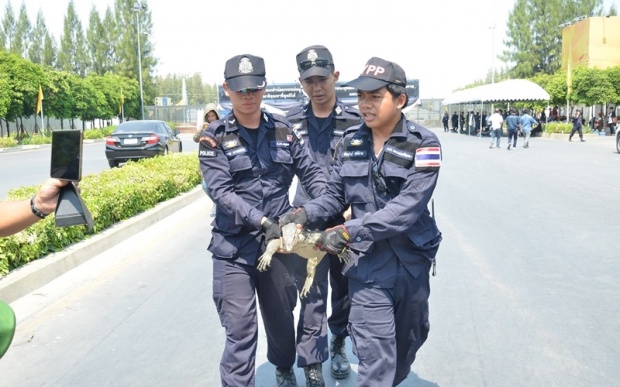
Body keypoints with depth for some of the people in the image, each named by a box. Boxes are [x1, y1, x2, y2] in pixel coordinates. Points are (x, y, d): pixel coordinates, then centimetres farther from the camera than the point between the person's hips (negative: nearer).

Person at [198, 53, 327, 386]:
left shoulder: (283, 130, 3)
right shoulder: (214, 138, -5)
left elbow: (310, 173, 4)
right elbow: (221, 192, -15)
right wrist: (262, 221, -26)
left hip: (278, 240, 3)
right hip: (234, 246, -3)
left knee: (281, 315, 18)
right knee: (240, 327, 0)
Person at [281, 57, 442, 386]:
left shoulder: (423, 145, -13)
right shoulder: (350, 141, -1)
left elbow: (406, 208, -24)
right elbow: (335, 196, 4)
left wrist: (349, 231, -29)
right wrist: (305, 213, -15)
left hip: (412, 260, 0)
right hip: (367, 262, 0)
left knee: (409, 340, 22)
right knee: (375, 358, -4)